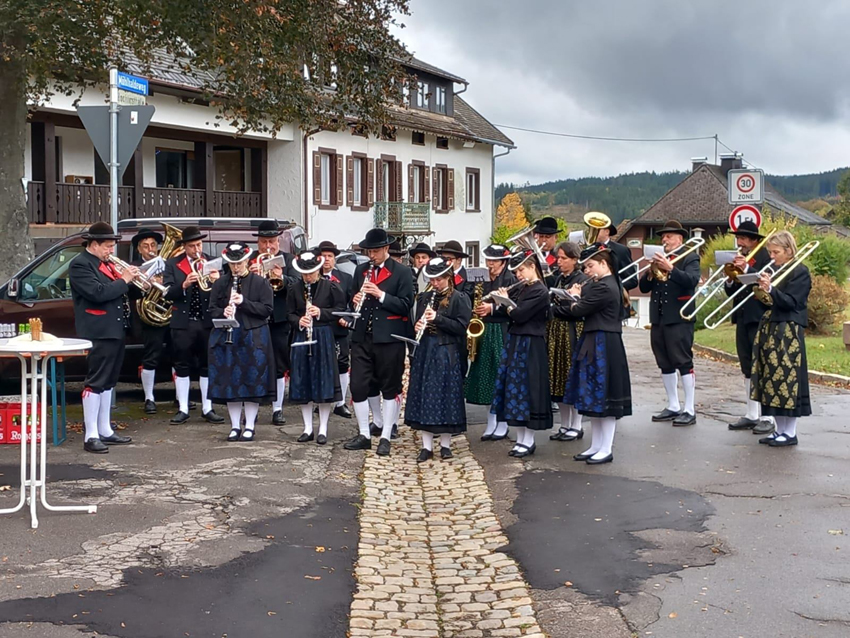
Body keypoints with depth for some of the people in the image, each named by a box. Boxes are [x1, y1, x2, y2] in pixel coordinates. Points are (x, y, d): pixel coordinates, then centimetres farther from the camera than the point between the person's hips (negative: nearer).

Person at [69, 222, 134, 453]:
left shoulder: (105, 264, 17)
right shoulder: (80, 265, -11)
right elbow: (98, 293, -24)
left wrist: (132, 280, 3)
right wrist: (124, 280, -15)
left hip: (115, 331, 9)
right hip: (97, 334, -9)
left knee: (108, 382, 14)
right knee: (95, 382, -7)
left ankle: (105, 431, 21)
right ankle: (91, 436, -5)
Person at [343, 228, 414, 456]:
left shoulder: (402, 272, -2)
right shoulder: (361, 270, 12)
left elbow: (405, 305, -9)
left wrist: (380, 295, -19)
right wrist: (355, 300, -4)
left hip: (389, 339, -4)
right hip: (362, 337, 4)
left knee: (390, 389, 4)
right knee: (358, 386, 3)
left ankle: (385, 438, 13)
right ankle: (364, 435, 15)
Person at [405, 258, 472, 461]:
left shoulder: (459, 299, -3)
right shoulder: (424, 298, 12)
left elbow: (461, 327, -11)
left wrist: (437, 318, -19)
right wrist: (418, 327, -7)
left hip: (447, 354, -5)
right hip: (425, 351, 5)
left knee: (446, 396, 0)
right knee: (424, 396, 4)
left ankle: (445, 444, 13)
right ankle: (427, 446, 10)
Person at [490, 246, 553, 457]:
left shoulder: (539, 291, -14)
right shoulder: (521, 289, 13)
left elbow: (518, 315, -19)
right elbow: (512, 314, 14)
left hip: (530, 347, -9)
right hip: (514, 344, 9)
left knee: (527, 390, -3)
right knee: (514, 390, 10)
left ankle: (529, 441, 5)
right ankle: (520, 439, 17)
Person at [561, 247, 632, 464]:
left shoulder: (603, 287, -19)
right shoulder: (609, 284, 14)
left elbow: (578, 311, -17)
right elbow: (587, 309, 16)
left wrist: (574, 297, 2)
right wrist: (579, 295, 2)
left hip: (602, 347, -10)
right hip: (595, 345, 10)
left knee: (603, 397, -3)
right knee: (595, 398, 14)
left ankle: (606, 450, 5)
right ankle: (596, 446, 21)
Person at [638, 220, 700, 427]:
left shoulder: (690, 257, -1)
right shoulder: (659, 259, 16)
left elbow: (692, 280, -19)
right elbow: (643, 287, 10)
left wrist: (670, 269, -28)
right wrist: (650, 272, -9)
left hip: (678, 318, -7)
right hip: (658, 317, 7)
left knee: (684, 362, -6)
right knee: (665, 364, 11)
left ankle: (689, 410, -3)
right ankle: (673, 407, 20)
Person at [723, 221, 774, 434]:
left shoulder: (766, 258, -6)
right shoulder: (738, 259, 14)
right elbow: (730, 292, 11)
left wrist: (746, 269, -26)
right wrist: (730, 279, -9)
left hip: (760, 319, -7)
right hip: (742, 318, 7)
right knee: (748, 370, 11)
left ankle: (768, 417, -5)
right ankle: (751, 415, 17)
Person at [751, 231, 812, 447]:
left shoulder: (800, 272, -6)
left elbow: (791, 302, -15)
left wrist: (770, 290, -27)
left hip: (788, 333, -8)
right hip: (769, 331, 8)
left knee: (787, 381, -6)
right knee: (772, 381, 8)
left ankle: (790, 433, 0)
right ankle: (779, 429, 16)